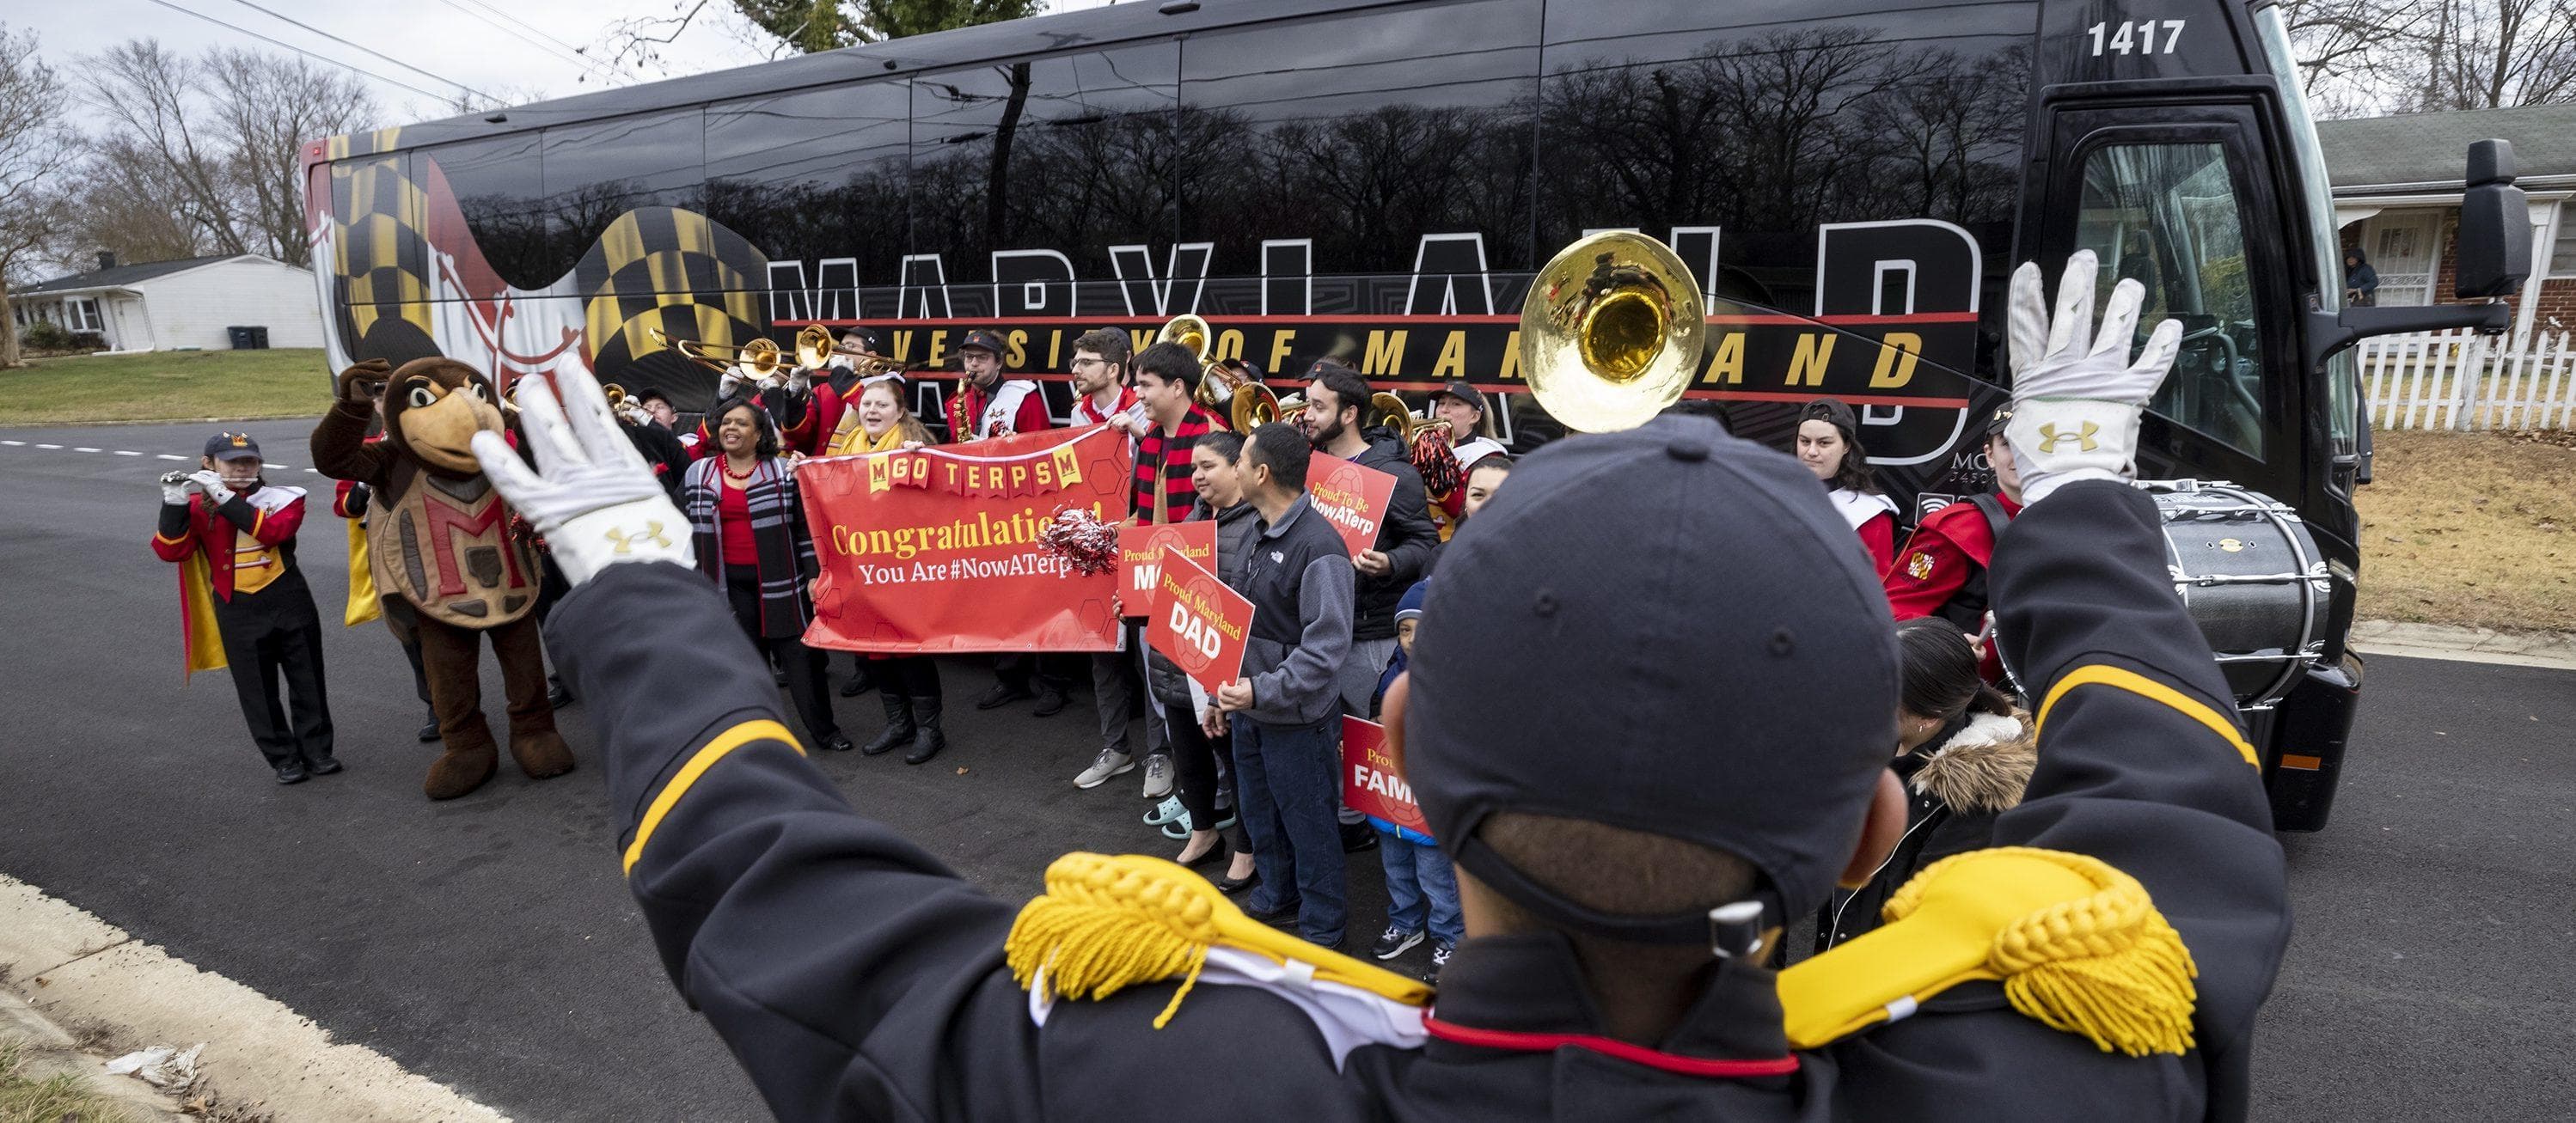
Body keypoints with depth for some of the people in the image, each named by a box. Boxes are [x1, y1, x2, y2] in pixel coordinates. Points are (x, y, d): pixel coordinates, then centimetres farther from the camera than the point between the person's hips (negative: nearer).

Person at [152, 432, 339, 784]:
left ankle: (317, 750, 22)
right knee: (257, 690, 6)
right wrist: (174, 504, -23)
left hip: (290, 603, -1)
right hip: (238, 613, 1)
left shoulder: (283, 499, -3)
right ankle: (283, 758, 18)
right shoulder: (197, 507, 0)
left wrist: (227, 498, -26)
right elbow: (170, 551, -12)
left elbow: (273, 531, -23)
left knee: (307, 681, 9)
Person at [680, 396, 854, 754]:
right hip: (730, 582, 2)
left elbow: (805, 526, -1)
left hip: (780, 579, -2)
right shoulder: (698, 474, 7)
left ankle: (823, 728, 11)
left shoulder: (782, 471, -1)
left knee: (799, 653, 1)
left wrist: (814, 574, -7)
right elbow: (688, 529, 11)